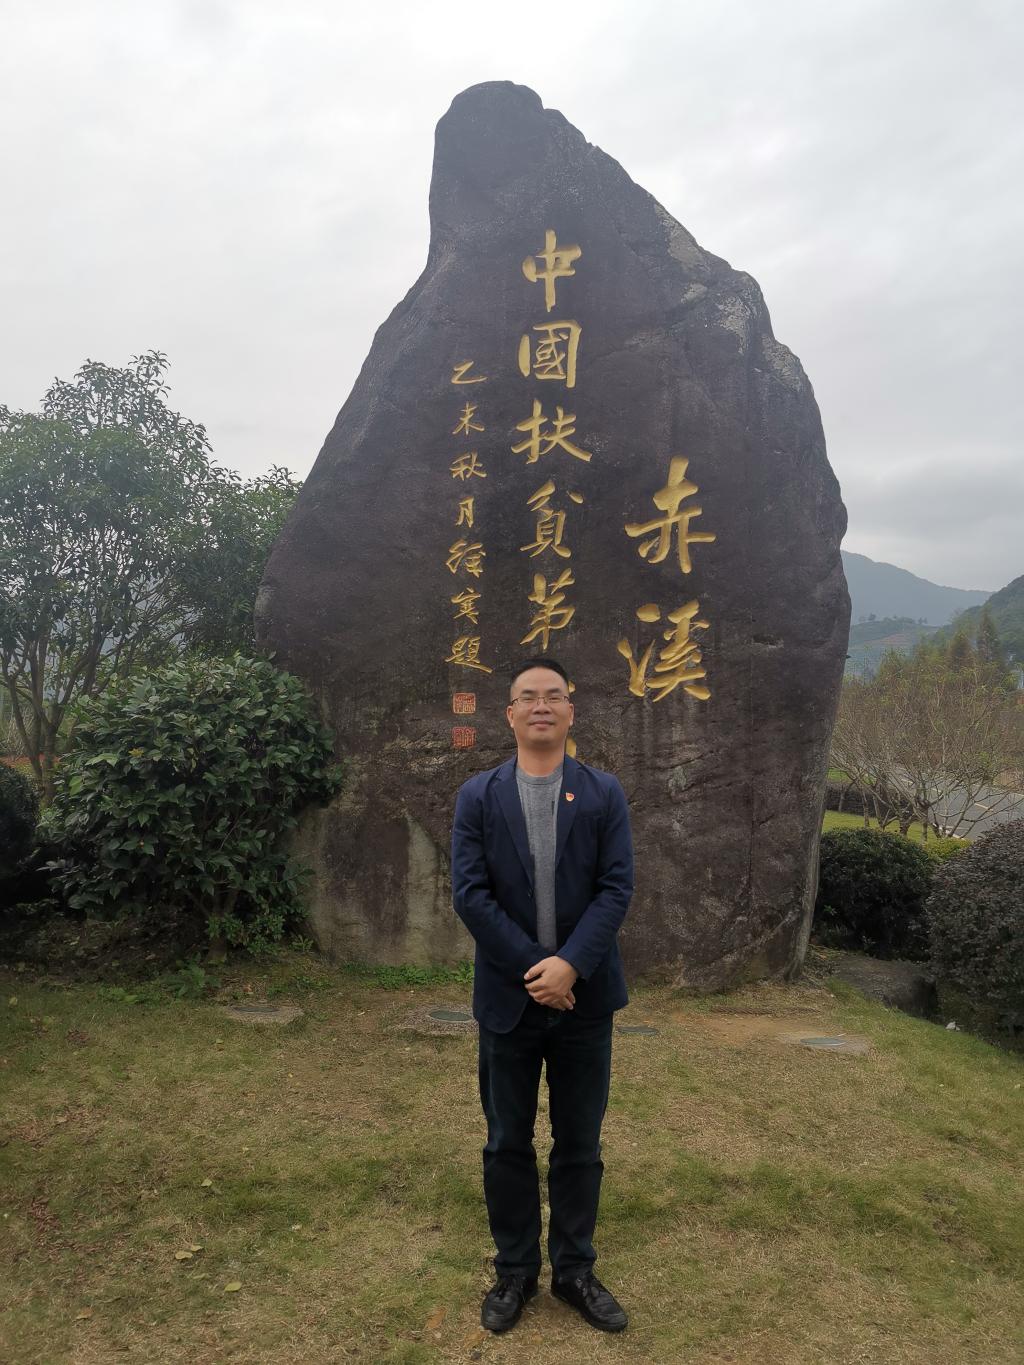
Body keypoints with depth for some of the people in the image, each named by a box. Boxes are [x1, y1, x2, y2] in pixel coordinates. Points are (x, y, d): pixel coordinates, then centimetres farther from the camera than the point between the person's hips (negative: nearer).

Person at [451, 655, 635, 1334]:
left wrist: (570, 965, -19)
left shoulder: (605, 793, -1)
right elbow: (470, 893, -8)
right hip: (508, 996, 0)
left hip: (585, 996, 0)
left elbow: (617, 888, -7)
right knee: (508, 1144, 14)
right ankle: (515, 1271, 32)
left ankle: (575, 1270, 33)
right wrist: (533, 967, -15)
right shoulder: (478, 796, -2)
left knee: (580, 1145, 14)